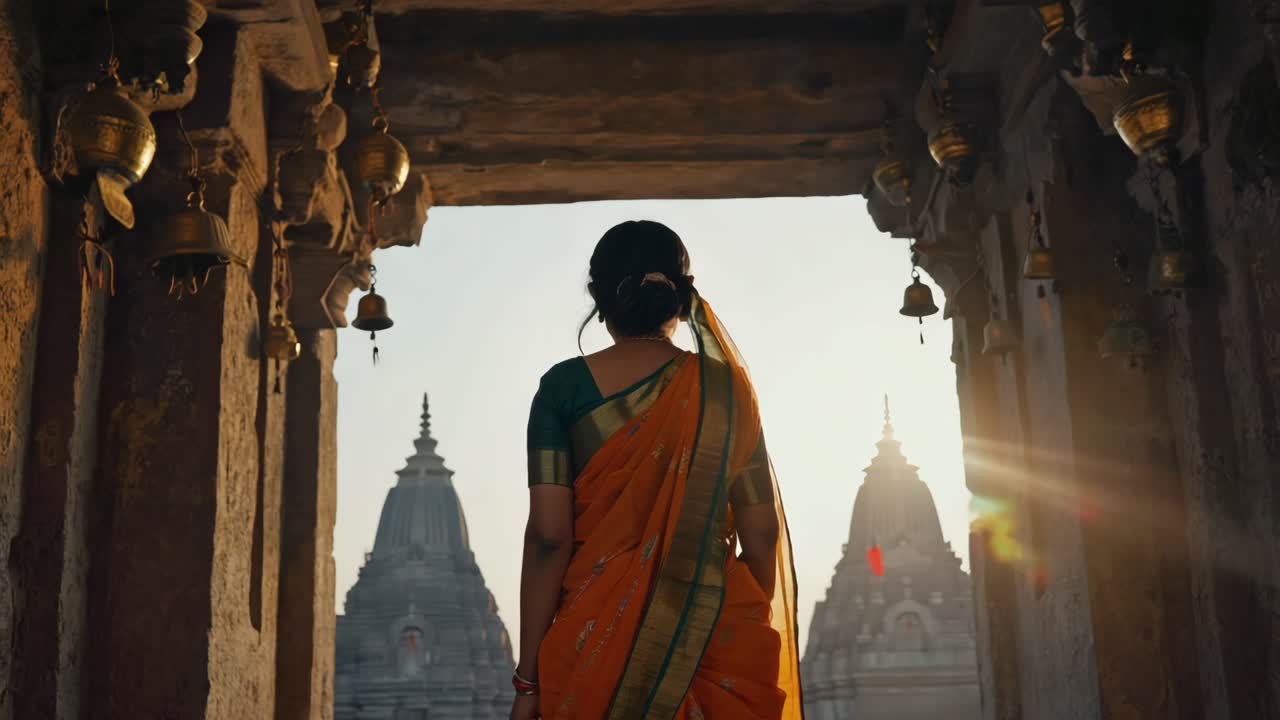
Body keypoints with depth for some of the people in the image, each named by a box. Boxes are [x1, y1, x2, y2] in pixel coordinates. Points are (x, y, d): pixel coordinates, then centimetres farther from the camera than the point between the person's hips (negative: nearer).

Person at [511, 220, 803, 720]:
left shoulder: (564, 386, -2)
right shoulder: (725, 388, 1)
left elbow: (548, 535, -8)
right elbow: (761, 533, 1)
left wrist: (529, 676, -4)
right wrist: (752, 640, 14)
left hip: (596, 634, -1)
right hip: (715, 637, 1)